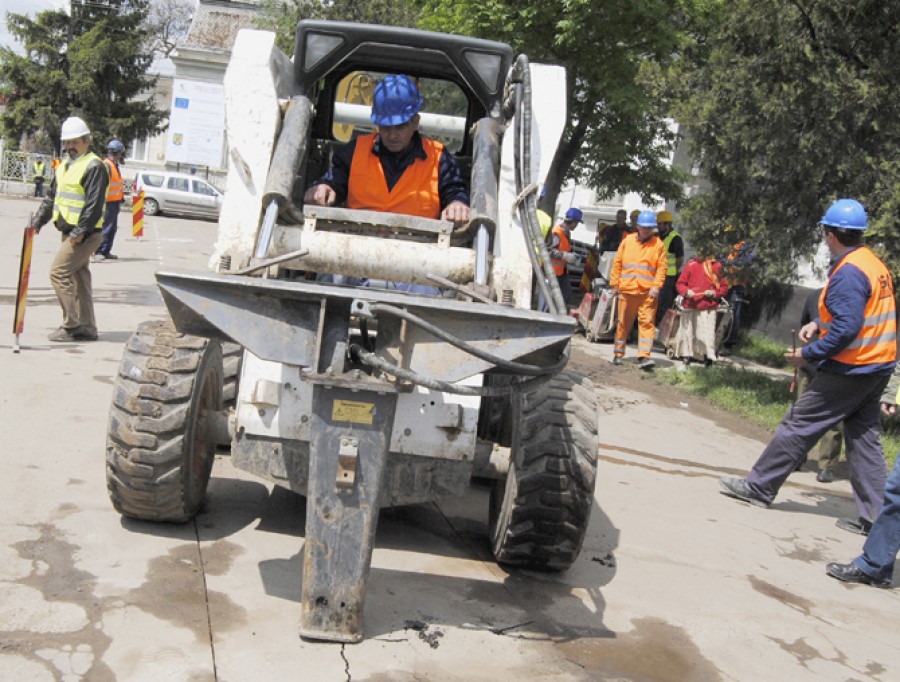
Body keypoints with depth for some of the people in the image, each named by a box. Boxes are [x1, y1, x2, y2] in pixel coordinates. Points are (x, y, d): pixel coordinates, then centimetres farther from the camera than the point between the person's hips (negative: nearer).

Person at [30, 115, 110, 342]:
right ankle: (87, 328, 17)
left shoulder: (94, 167, -12)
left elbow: (94, 204, -19)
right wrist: (38, 220, 13)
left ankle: (72, 326, -5)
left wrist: (80, 231, -23)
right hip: (70, 232, 9)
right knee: (79, 278, 11)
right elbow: (51, 197, 23)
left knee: (58, 273, -11)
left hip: (84, 235, -9)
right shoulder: (64, 167, 17)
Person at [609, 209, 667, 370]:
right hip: (626, 290, 2)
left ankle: (644, 356, -11)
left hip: (648, 292, -1)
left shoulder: (658, 244, 4)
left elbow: (661, 268, 0)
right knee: (623, 323, 9)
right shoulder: (627, 241, 8)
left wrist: (656, 286, -12)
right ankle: (618, 354, 21)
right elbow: (617, 263, 10)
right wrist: (614, 284, 5)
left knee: (647, 322, -8)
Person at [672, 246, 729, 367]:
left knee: (707, 333, -8)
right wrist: (686, 291, -13)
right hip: (690, 306, 2)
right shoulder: (691, 264, 3)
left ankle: (708, 359, -4)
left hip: (708, 308, -2)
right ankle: (686, 356, 22)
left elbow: (724, 287, 8)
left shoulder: (717, 266, 2)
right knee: (687, 331, 10)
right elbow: (680, 283, 6)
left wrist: (715, 293, -9)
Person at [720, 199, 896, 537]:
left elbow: (846, 329, -25)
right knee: (863, 437, 12)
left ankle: (759, 487, 12)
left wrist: (808, 354, -18)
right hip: (878, 367, 9)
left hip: (849, 370, -9)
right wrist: (818, 323, 11)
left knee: (798, 425, 1)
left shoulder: (848, 273, -20)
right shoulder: (875, 265, 10)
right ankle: (873, 516, 14)